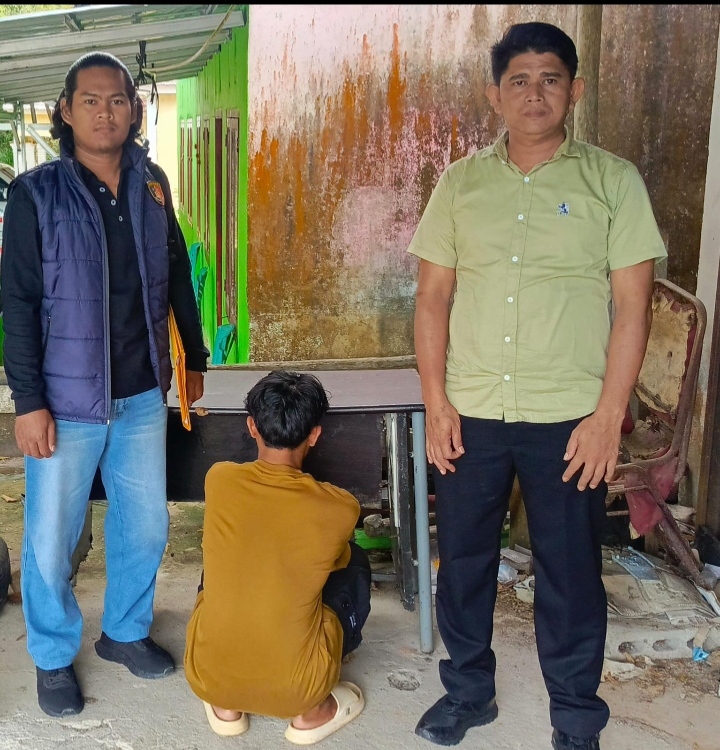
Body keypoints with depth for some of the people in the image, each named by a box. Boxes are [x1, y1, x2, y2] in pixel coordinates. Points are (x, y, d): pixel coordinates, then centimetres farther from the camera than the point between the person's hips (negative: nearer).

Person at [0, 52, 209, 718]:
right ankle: (54, 658, 30)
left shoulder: (152, 185, 4)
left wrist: (195, 356, 16)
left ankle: (126, 632, 38)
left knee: (145, 525, 14)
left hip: (142, 395, 4)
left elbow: (178, 276, 13)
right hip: (66, 400, -3)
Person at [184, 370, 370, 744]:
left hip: (207, 676, 2)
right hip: (296, 688, -2)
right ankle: (312, 711, 18)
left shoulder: (219, 479, -8)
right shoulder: (340, 507, -11)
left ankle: (224, 705, 26)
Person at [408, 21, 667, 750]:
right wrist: (435, 402, -2)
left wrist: (608, 416, -10)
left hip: (570, 417, -2)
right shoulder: (459, 182, 5)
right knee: (463, 558, 13)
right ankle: (467, 690, 36)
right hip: (471, 412, 3)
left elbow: (632, 305, -4)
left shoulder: (613, 181, -1)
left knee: (569, 572, 8)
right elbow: (433, 298, 5)